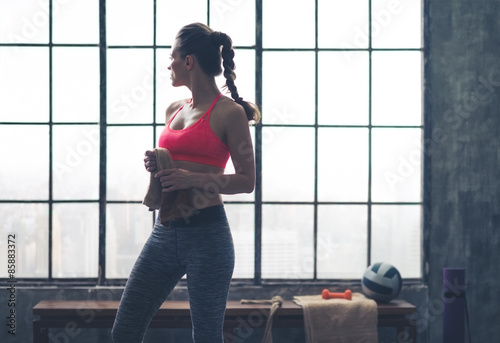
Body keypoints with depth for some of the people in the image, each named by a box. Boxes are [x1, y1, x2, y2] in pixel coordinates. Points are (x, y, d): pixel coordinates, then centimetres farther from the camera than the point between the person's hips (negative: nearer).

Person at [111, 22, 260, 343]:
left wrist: (193, 179, -19)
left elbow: (247, 181, -8)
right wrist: (157, 166, 2)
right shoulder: (174, 110, 14)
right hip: (165, 232, 7)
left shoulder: (229, 112, -7)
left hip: (207, 234, -7)